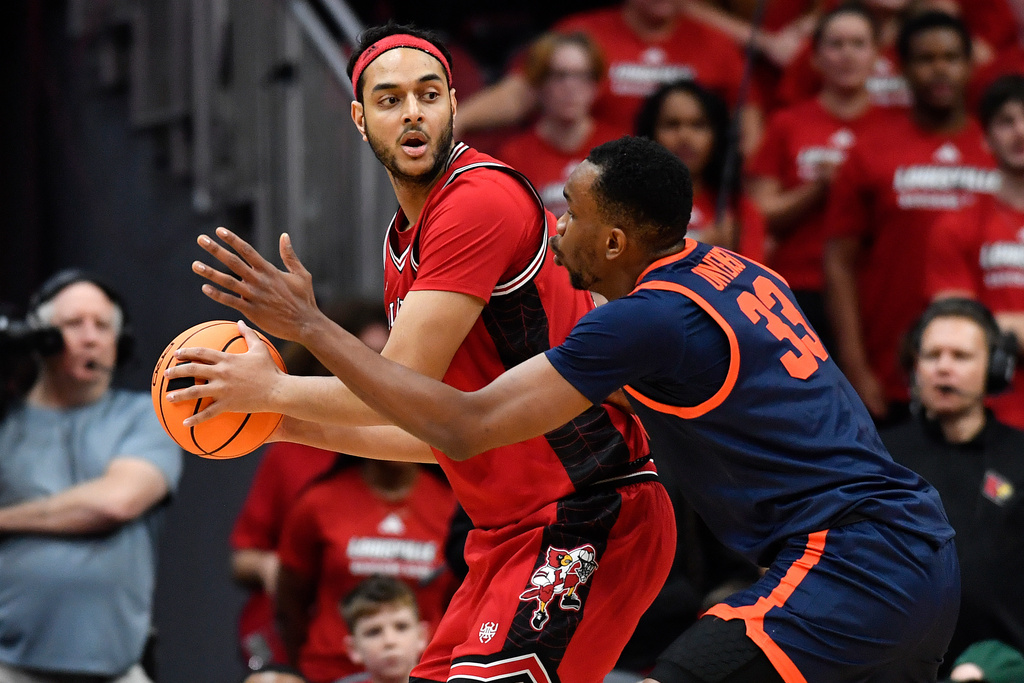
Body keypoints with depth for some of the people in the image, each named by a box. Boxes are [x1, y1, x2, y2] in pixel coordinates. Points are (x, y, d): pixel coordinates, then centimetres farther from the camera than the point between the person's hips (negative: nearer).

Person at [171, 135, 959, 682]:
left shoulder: (653, 318, -13)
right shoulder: (736, 272, 14)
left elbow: (465, 428, -12)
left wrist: (311, 325, -5)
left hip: (848, 571, -10)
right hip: (929, 560, 10)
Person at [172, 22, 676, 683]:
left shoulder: (483, 200, -15)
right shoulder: (403, 243, 16)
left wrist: (270, 390, -5)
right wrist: (293, 425, 17)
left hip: (590, 519, -10)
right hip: (514, 530, 10)